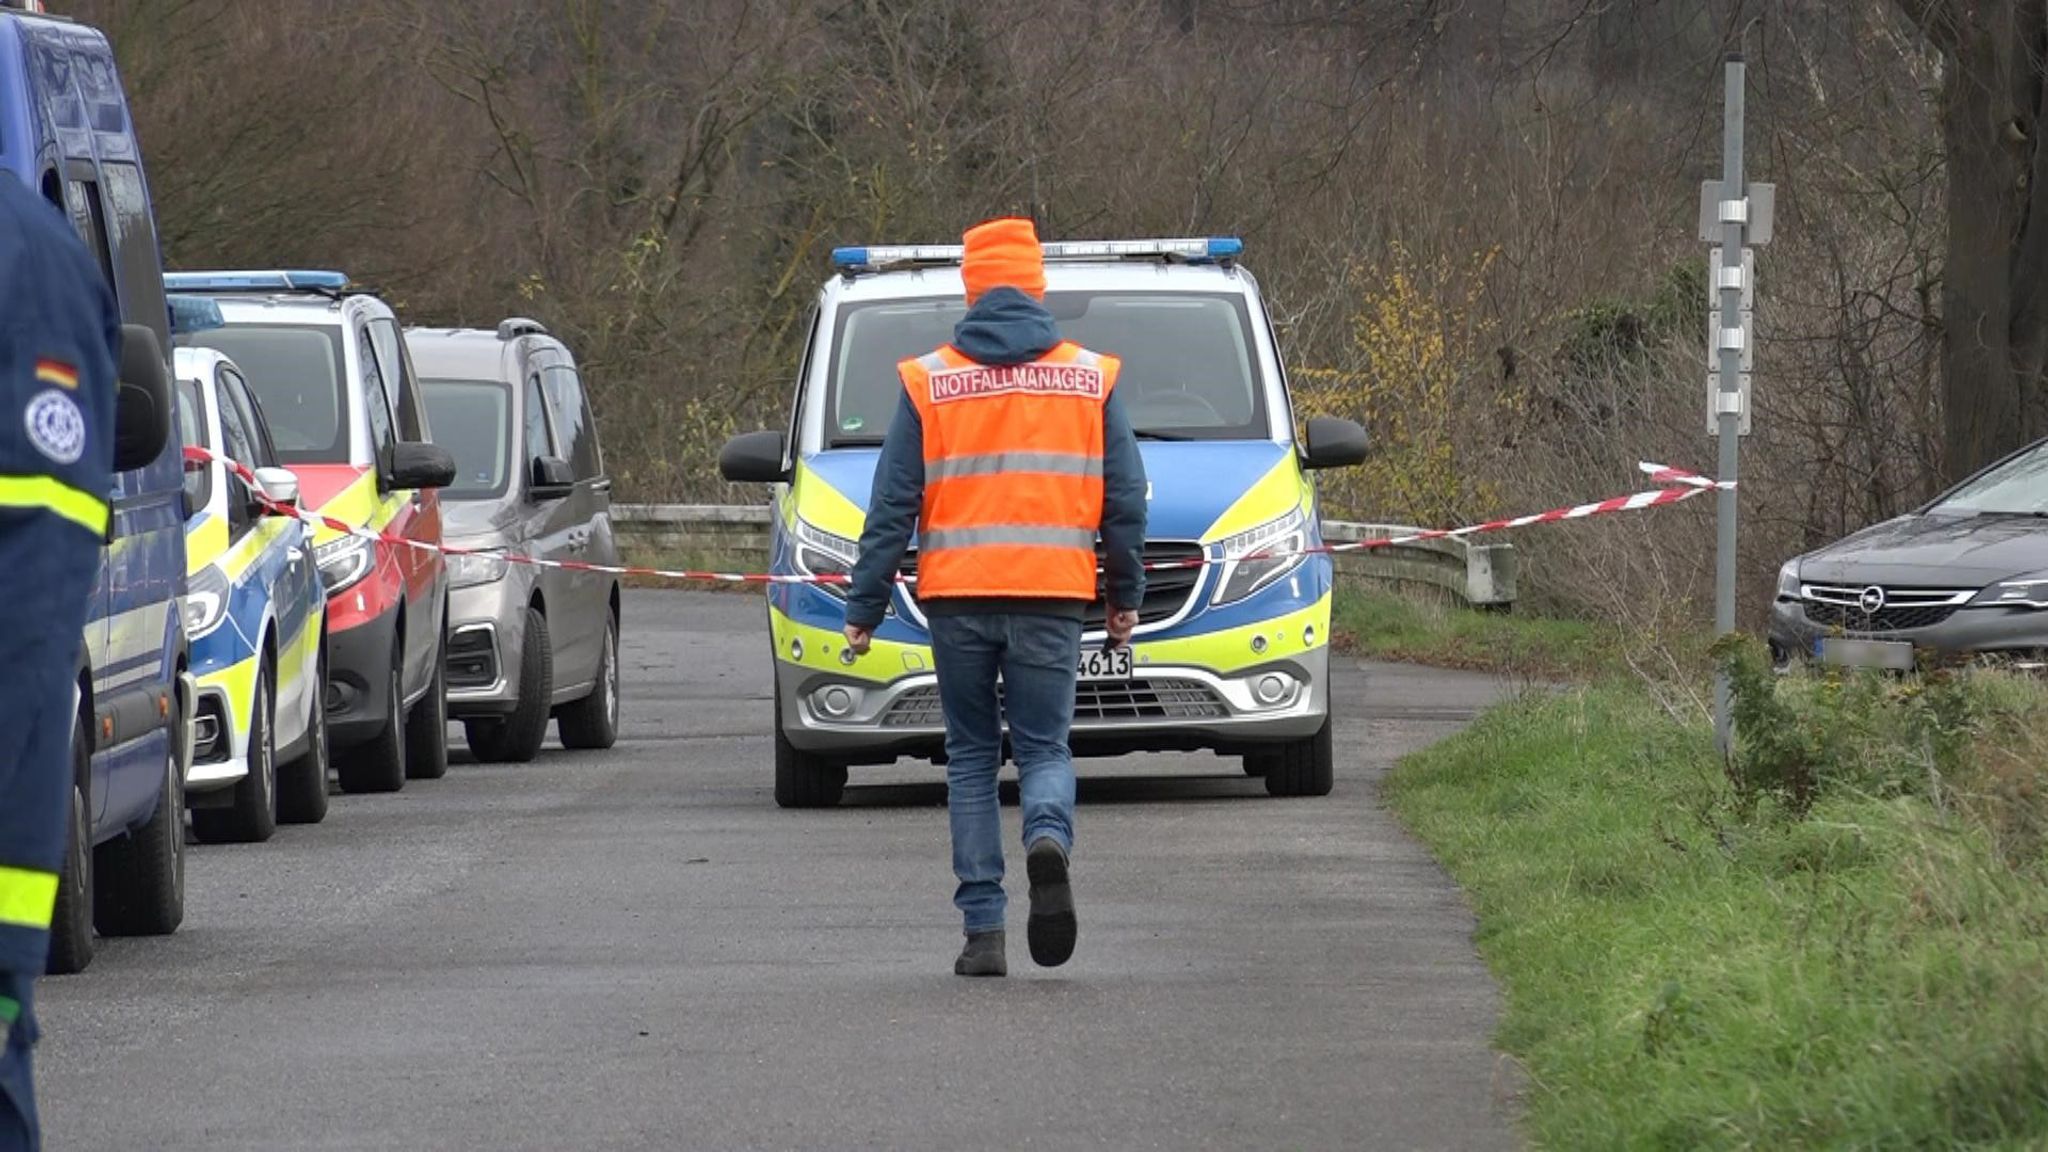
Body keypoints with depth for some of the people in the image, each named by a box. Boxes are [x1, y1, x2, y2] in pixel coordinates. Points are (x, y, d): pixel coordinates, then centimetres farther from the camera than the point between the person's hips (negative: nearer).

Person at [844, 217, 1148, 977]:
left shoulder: (928, 382, 2)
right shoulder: (1091, 377, 5)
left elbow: (893, 507, 1)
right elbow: (1125, 498, 7)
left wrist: (864, 608, 6)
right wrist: (1126, 594, 17)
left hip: (957, 594, 0)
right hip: (1053, 595, 0)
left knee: (971, 758, 9)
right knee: (1044, 746, 7)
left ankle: (984, 929, 4)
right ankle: (1049, 838, -28)